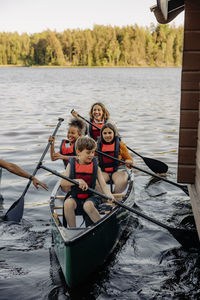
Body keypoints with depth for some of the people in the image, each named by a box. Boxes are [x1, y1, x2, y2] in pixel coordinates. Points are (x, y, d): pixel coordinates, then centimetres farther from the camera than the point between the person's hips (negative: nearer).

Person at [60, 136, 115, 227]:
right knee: (68, 203, -31)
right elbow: (63, 183, -9)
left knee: (88, 205, -34)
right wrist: (78, 181, -25)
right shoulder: (72, 165, -1)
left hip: (90, 197, -1)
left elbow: (103, 185, -6)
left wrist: (108, 194, -28)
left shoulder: (95, 167, 1)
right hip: (75, 198, 1)